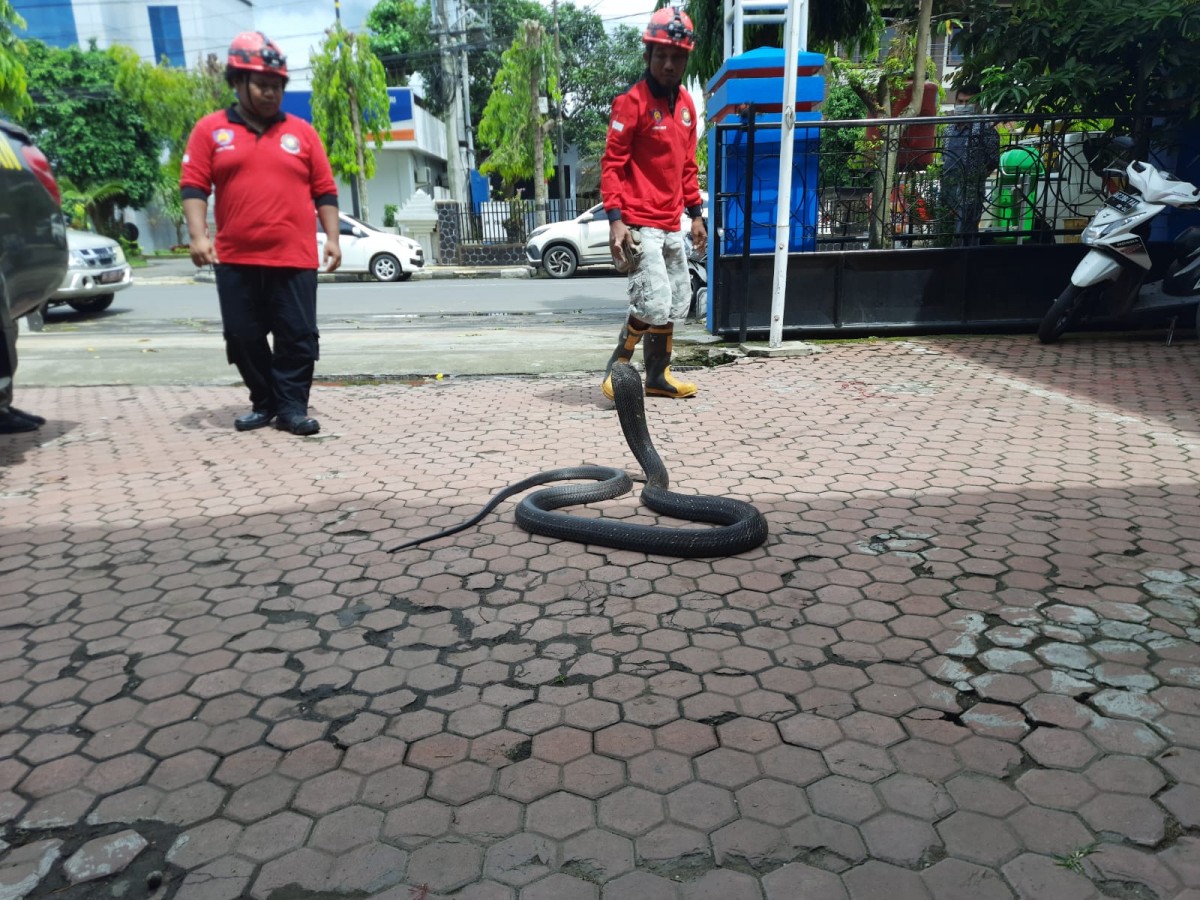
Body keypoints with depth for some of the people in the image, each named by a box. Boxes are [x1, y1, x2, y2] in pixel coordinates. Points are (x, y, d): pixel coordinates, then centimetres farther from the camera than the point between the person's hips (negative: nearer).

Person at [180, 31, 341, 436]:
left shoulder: (301, 132, 10)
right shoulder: (210, 130, 8)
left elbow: (324, 190, 10)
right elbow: (193, 186, 4)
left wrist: (332, 237, 1)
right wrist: (199, 235, -9)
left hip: (294, 259, 0)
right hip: (235, 260, 1)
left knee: (297, 337, -2)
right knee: (244, 338, 6)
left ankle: (291, 407, 7)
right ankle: (264, 403, 21)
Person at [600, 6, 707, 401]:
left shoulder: (686, 103, 14)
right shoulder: (631, 102, -8)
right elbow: (612, 164, -11)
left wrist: (695, 213, 17)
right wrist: (615, 219, -21)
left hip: (672, 225, 8)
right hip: (639, 224, -8)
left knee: (676, 304, 12)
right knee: (654, 304, -13)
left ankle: (659, 376, 24)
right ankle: (616, 368, 6)